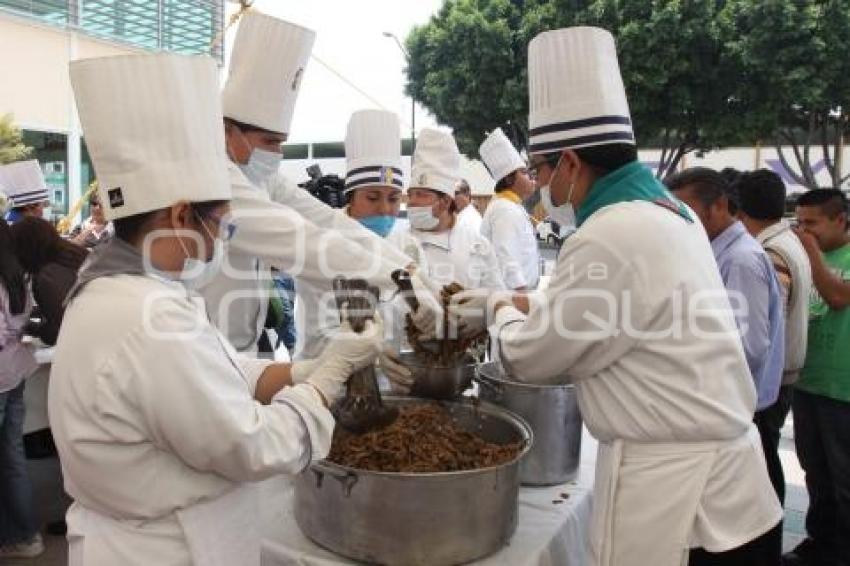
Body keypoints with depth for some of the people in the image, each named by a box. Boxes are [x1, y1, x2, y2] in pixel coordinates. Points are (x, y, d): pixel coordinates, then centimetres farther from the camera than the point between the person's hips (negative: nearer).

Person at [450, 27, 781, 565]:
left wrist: (500, 313, 7)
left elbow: (530, 356, -13)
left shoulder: (612, 238, -24)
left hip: (673, 486, -8)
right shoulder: (667, 210, 5)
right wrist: (498, 301, 17)